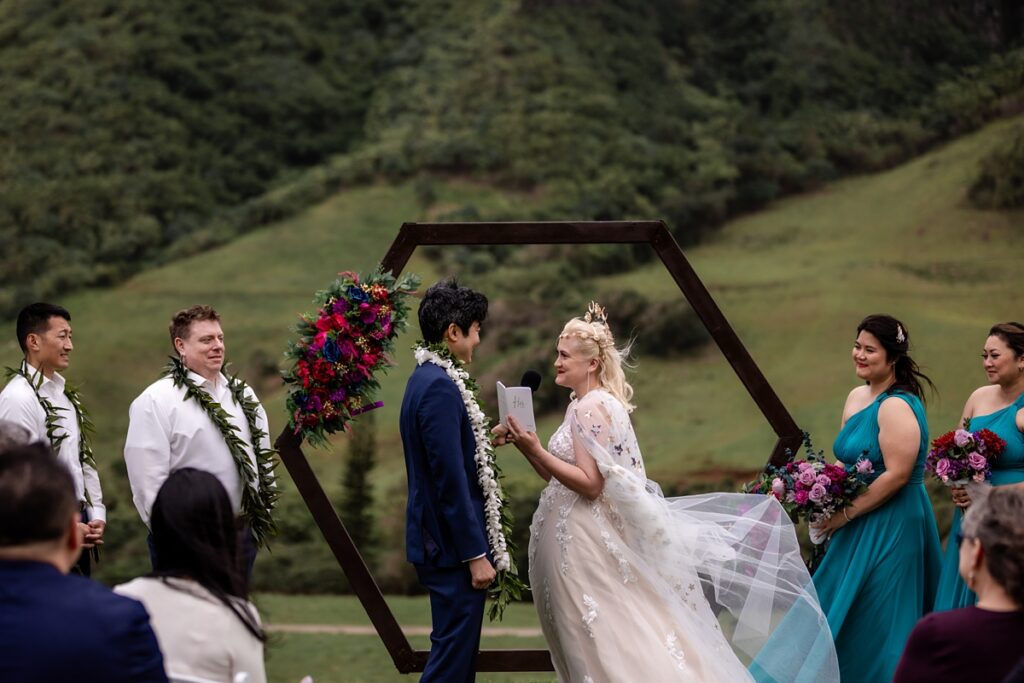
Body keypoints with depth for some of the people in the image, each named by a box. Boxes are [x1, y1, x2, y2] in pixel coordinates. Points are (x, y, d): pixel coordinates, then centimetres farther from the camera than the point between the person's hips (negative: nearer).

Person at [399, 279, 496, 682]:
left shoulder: (426, 379, 12)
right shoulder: (440, 388, -20)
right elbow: (451, 481, -22)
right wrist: (476, 553, -19)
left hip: (440, 541, 10)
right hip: (453, 544, -10)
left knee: (458, 651, 15)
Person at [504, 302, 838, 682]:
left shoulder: (590, 409, -16)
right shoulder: (589, 405, 15)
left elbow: (589, 484, -22)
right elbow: (560, 477, 15)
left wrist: (536, 451, -21)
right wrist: (525, 445, 5)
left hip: (585, 547, -10)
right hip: (581, 541, 10)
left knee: (607, 643, -6)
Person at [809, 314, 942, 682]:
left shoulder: (898, 407, -18)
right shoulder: (857, 397, 9)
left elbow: (896, 475, -23)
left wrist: (846, 514, -17)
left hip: (892, 525, -9)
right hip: (859, 524, 9)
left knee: (873, 620, -1)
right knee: (839, 612, 13)